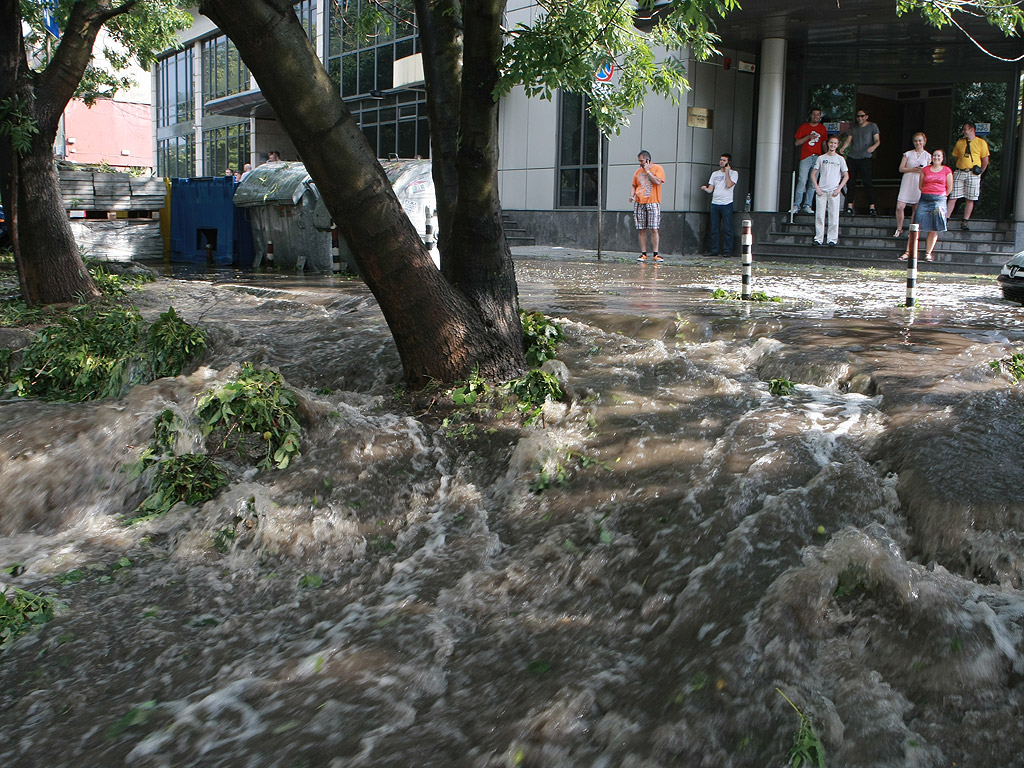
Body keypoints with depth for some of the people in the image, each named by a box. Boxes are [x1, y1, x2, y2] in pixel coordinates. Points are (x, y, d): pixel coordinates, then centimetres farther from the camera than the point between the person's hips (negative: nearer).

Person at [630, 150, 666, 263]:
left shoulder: (658, 169, 3)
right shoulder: (638, 171, 16)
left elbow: (657, 182, -13)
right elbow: (634, 185, 21)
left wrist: (647, 171, -8)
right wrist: (632, 195, 2)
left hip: (653, 203, -4)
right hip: (639, 203, 4)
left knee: (654, 229, -8)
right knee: (642, 230, 2)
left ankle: (656, 254, -4)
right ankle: (643, 254, 5)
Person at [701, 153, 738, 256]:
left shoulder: (733, 173, 5)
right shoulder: (715, 174, 19)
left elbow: (729, 185, -13)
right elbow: (710, 189, 13)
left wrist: (727, 171, -5)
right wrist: (705, 188, -10)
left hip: (727, 204, -4)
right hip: (715, 204, 4)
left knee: (727, 228, -6)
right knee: (714, 229, 3)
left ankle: (727, 251, -4)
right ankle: (714, 251, 7)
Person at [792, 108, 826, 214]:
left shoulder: (822, 128, 16)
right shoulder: (804, 127, 8)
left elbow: (823, 144, 22)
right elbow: (797, 142, 3)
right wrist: (808, 137, -10)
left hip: (817, 157, 3)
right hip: (805, 157, -3)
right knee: (802, 181, -13)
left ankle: (807, 206, 3)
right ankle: (796, 205, -11)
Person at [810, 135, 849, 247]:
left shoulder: (840, 159, 7)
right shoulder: (821, 158, 9)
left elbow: (846, 176, 7)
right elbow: (813, 174, 10)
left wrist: (838, 189, -4)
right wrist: (817, 187, -3)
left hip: (834, 192, -1)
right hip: (821, 191, 1)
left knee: (833, 216, -3)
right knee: (819, 215, -2)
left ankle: (832, 239, 1)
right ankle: (818, 238, 3)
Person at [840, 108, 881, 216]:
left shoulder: (872, 126, 7)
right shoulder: (853, 128, 16)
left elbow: (877, 140, 1)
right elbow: (849, 140, 7)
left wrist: (874, 146, -22)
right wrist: (843, 148, -14)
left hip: (865, 158, -3)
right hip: (851, 158, 4)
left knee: (867, 182, -10)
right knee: (851, 182, 1)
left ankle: (872, 207, -10)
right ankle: (849, 206, 4)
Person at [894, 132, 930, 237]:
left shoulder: (927, 156, 9)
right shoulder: (908, 154, 8)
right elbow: (901, 168, 3)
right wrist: (913, 169, -11)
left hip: (920, 184, 0)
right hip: (907, 182, 0)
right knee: (899, 207, -9)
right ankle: (899, 229, 7)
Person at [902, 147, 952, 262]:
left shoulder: (947, 171, 7)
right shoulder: (925, 169, 11)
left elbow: (949, 188, 9)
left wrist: (939, 197, 10)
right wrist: (927, 194, 8)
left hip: (939, 200, -1)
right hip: (924, 200, 1)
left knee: (934, 229, -2)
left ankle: (928, 253, 6)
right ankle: (908, 252, -7)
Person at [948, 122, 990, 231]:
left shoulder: (981, 143, 4)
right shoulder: (960, 142, 13)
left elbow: (985, 161, 4)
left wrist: (979, 173, 2)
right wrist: (960, 167, 9)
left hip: (973, 174, -2)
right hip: (959, 173, 2)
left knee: (970, 199, -2)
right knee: (953, 197, -5)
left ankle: (965, 221, 1)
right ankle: (946, 219, -5)